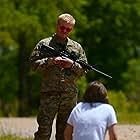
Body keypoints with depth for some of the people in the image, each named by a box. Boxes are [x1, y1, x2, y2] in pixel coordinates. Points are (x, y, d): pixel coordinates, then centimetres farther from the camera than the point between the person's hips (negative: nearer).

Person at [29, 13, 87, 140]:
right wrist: (51, 61, -13)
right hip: (49, 93, -3)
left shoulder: (77, 47, 13)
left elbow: (84, 70, 12)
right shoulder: (44, 44, 6)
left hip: (70, 96, 3)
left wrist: (72, 64, -6)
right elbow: (34, 64, -1)